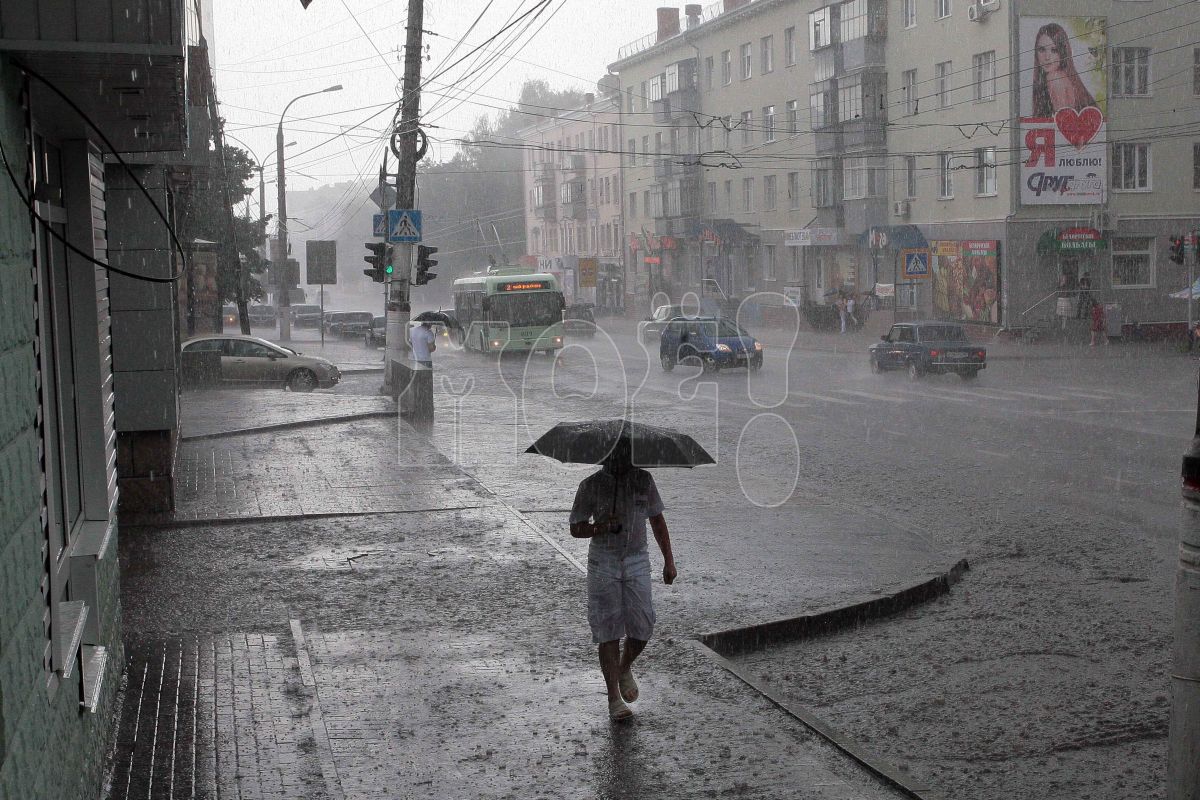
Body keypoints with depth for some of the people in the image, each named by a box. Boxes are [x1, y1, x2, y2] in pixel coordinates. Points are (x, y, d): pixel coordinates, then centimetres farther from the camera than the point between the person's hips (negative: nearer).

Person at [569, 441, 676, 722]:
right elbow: (576, 528, 1)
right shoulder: (591, 485, -3)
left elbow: (657, 520, 13)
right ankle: (614, 698, 2)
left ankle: (625, 669, 30)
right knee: (609, 630, -5)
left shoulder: (643, 480, 5)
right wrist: (601, 527, -20)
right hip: (603, 563, -2)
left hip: (637, 561, 2)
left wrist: (668, 560, 11)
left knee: (642, 628, -2)